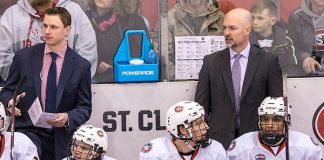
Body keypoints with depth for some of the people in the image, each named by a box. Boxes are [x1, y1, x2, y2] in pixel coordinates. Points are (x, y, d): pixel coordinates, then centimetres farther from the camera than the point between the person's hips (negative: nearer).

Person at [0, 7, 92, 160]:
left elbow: (84, 108, 2)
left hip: (61, 137, 2)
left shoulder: (81, 65, 0)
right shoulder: (24, 56, 2)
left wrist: (68, 118, -18)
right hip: (28, 131, -1)